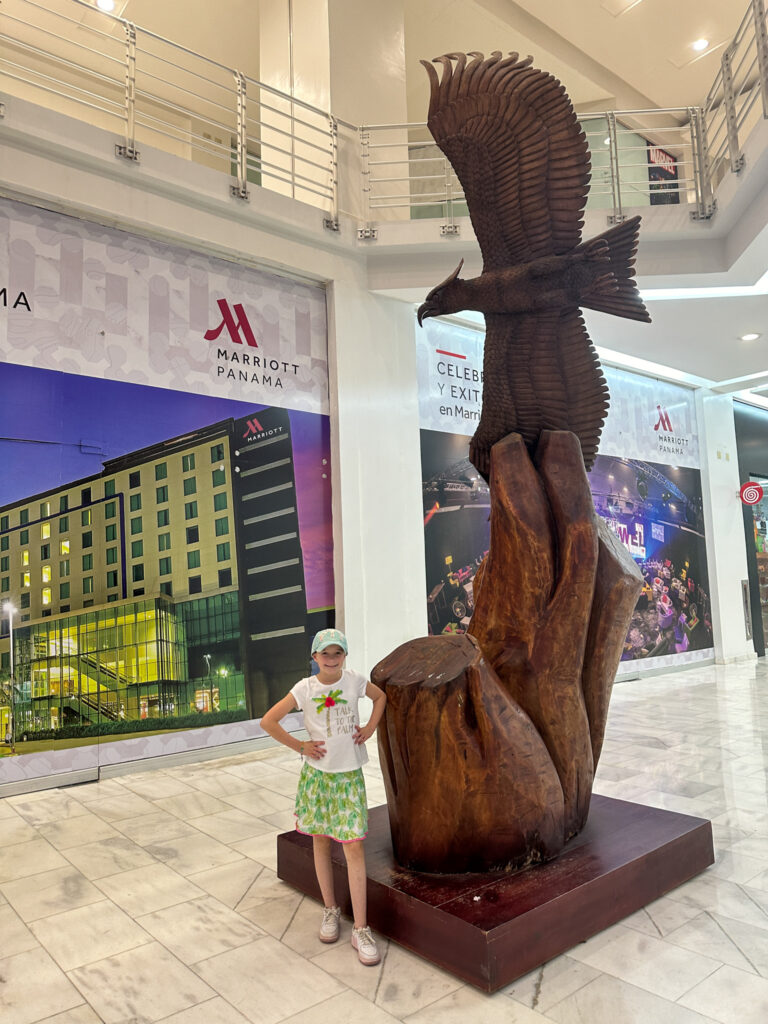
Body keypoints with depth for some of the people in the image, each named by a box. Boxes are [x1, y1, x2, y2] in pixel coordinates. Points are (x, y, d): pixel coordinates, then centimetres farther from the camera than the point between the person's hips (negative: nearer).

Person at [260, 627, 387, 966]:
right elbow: (268, 721, -9)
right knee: (321, 842, 13)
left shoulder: (354, 681, -5)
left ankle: (361, 930, 5)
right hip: (317, 774, 1)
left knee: (354, 848, -4)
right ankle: (330, 910, 33)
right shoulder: (305, 688, -9)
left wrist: (370, 728, 3)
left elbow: (380, 696, 16)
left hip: (349, 775, 0)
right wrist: (300, 747, -8)